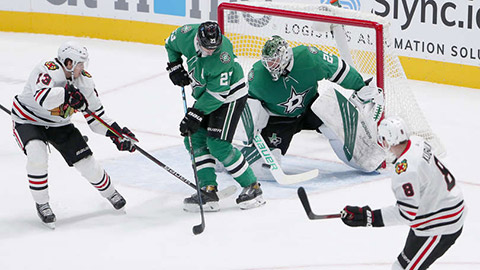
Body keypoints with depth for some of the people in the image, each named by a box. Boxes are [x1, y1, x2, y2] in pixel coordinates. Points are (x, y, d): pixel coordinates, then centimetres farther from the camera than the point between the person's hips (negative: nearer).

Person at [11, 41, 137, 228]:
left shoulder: (84, 81, -9)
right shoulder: (48, 70, -29)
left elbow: (95, 115, -2)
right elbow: (42, 97, -47)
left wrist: (116, 132, -15)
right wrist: (67, 94, -56)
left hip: (59, 125, 5)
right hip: (28, 121, -5)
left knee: (85, 161, -1)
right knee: (37, 156, -32)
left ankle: (109, 192, 28)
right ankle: (41, 204, -12)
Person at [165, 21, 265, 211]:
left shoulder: (223, 57, -35)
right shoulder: (186, 35, -18)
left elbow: (218, 94, -29)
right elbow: (171, 43, 8)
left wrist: (196, 114, -29)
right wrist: (175, 66, -2)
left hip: (230, 94, -8)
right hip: (204, 94, 8)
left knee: (218, 144, -16)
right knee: (194, 139, -3)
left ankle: (252, 187, -6)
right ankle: (208, 190, -4)